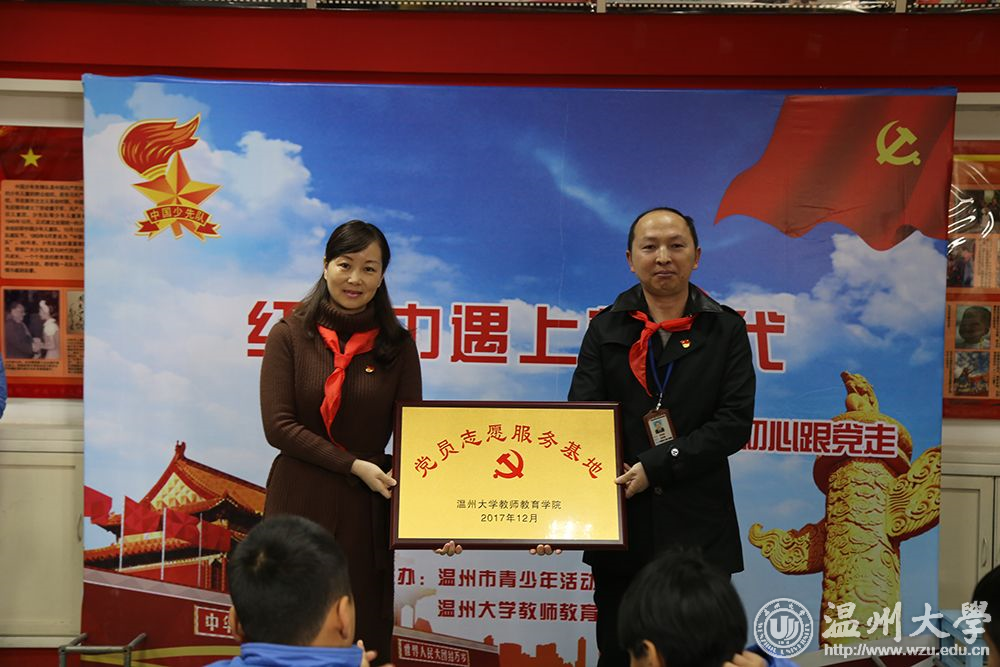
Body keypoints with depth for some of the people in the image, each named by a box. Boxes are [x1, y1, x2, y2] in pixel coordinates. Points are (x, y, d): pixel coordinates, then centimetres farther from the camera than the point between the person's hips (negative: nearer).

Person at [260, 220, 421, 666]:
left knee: (367, 629, 9)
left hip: (368, 507, 1)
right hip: (300, 500, -1)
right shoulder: (290, 335, -2)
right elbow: (278, 426, -7)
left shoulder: (397, 344, 2)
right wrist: (355, 466, -14)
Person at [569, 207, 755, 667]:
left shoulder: (725, 329, 4)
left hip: (699, 527, -1)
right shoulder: (607, 329, 6)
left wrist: (656, 467, -15)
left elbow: (735, 422, -5)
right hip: (621, 525, 1)